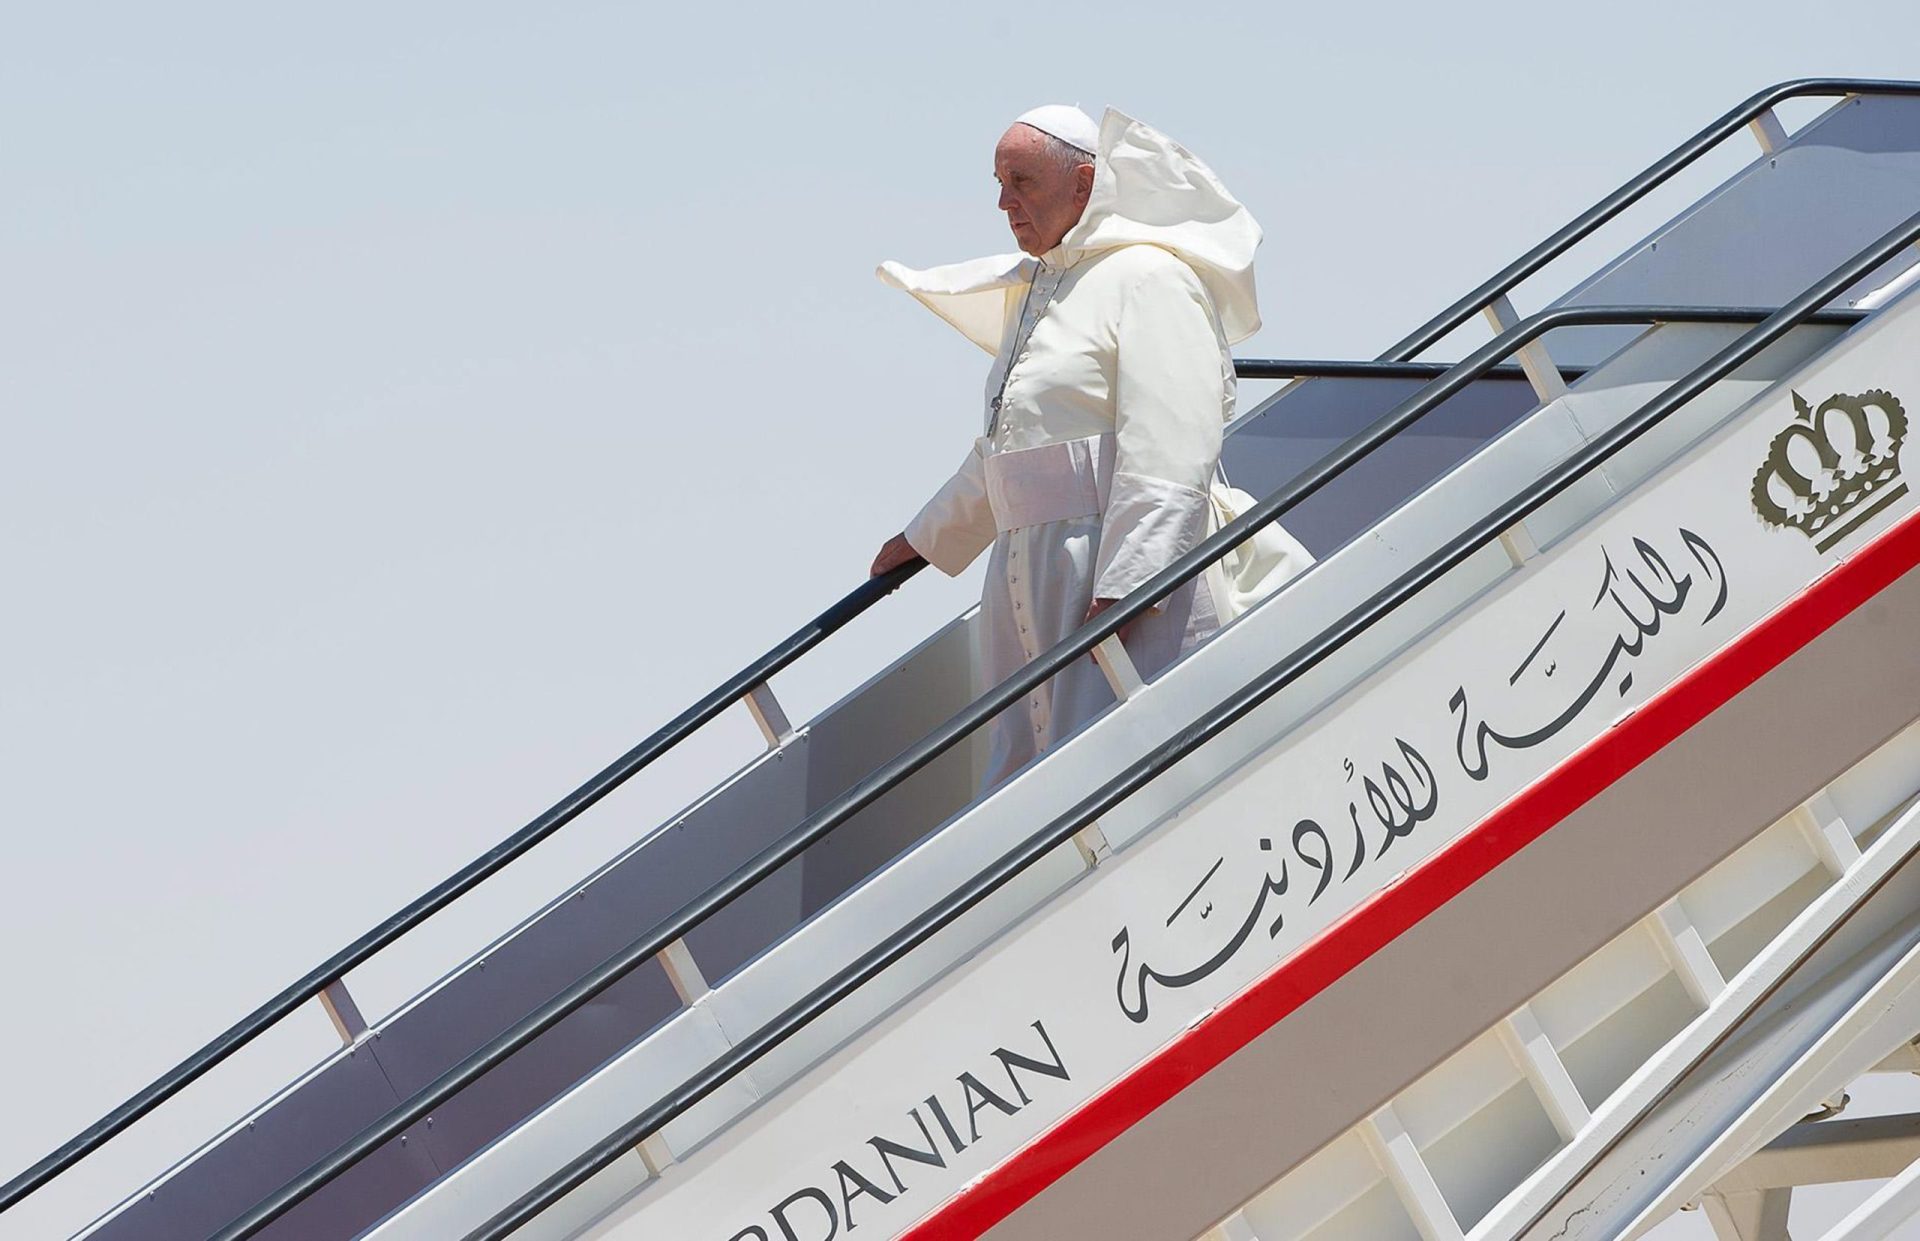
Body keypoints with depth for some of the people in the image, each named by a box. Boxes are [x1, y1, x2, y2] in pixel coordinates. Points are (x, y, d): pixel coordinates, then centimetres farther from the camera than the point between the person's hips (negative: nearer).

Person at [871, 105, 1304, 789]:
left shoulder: (1147, 277, -8)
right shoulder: (1029, 290, 22)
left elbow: (1169, 453, -18)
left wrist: (1122, 589, -25)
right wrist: (925, 539, 42)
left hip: (1132, 577, -9)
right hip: (1030, 583, 9)